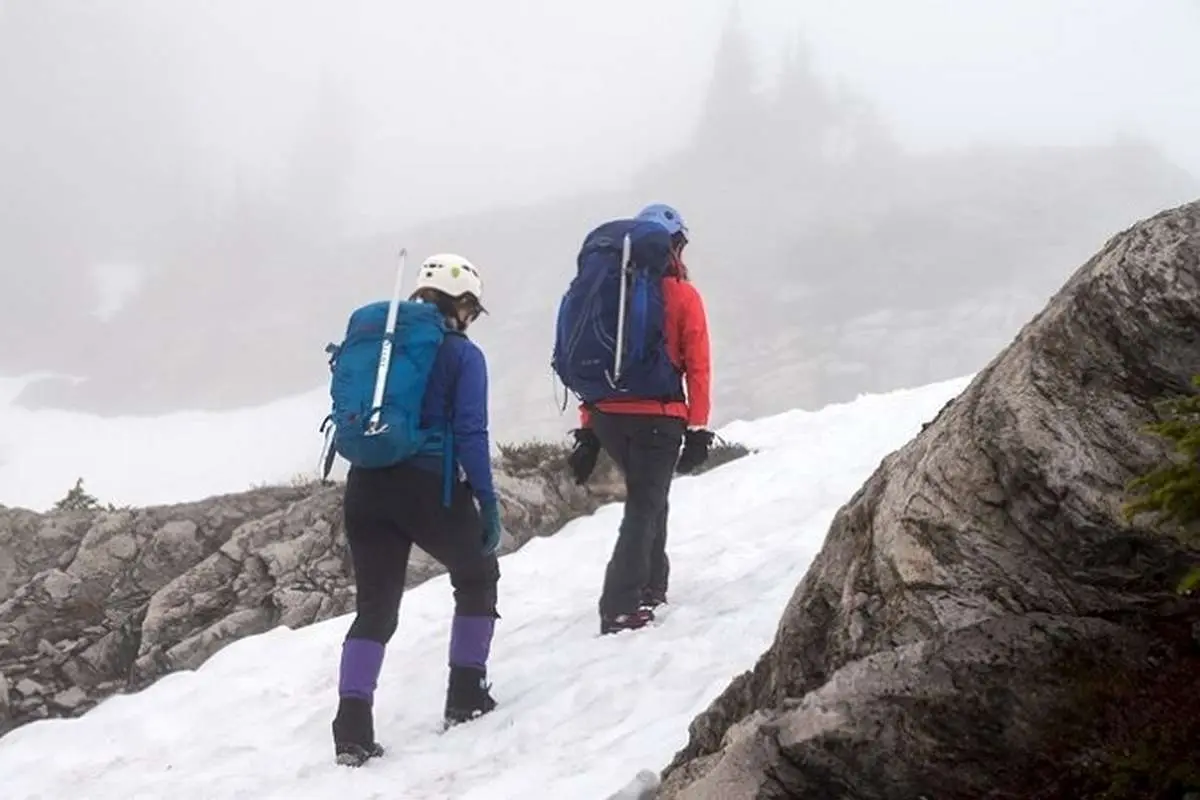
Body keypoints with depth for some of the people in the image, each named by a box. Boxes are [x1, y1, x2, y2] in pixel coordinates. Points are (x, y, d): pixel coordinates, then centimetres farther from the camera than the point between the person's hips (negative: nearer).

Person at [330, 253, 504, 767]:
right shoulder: (463, 355, -4)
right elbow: (469, 433, -11)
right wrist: (488, 502, -8)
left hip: (367, 487, 4)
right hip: (431, 489, -4)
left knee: (375, 607, 10)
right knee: (477, 578, 22)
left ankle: (353, 725, -3)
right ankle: (466, 696, 20)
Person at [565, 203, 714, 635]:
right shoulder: (683, 296, -4)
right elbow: (697, 368, -7)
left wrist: (588, 430, 14)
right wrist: (698, 431, -4)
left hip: (606, 417, 5)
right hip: (657, 416, -5)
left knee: (647, 495, 25)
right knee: (645, 507, -1)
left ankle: (650, 583, 28)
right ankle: (621, 607, -12)